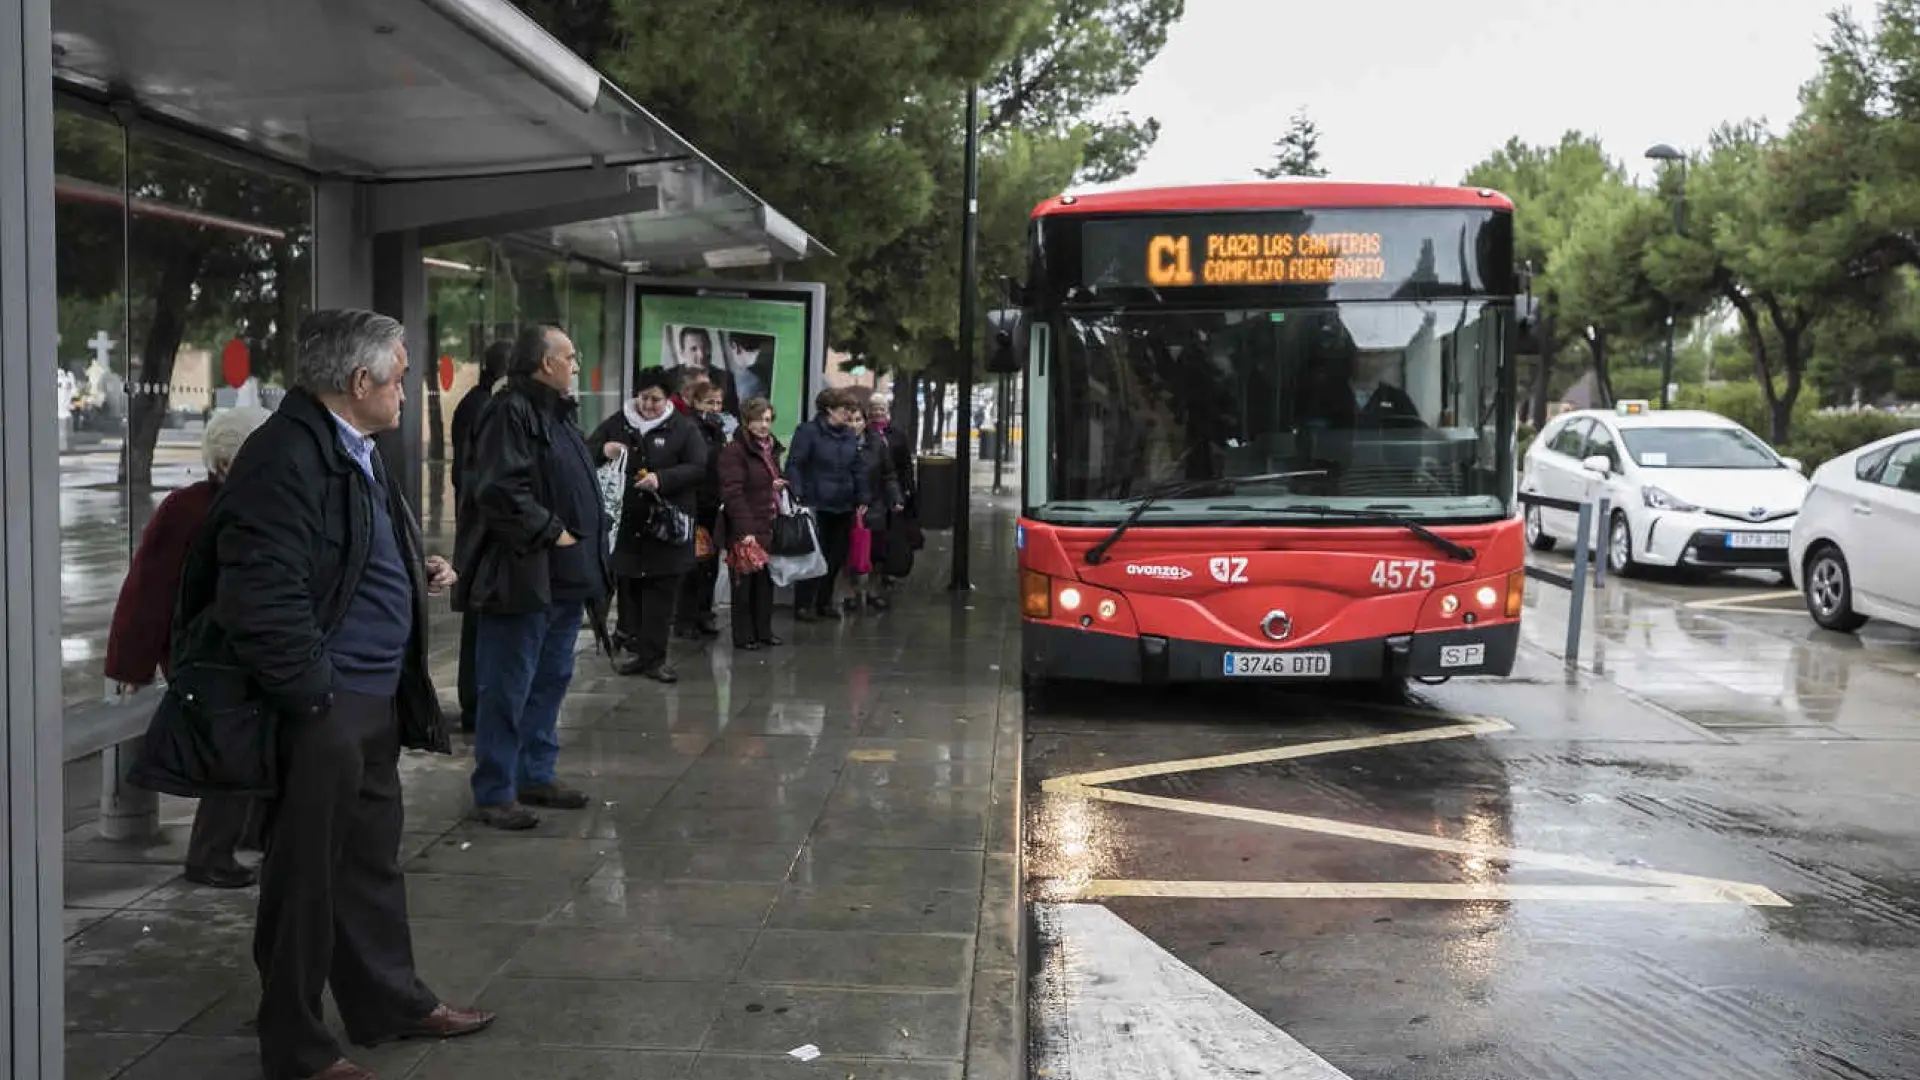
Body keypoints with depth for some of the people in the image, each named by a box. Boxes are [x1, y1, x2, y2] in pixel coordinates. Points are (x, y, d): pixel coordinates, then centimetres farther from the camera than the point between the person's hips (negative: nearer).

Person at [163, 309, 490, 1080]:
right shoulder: (287, 456, -20)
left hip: (374, 696, 10)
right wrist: (313, 693, -20)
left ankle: (388, 1001, 37)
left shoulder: (353, 453, 13)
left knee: (372, 857, 21)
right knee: (309, 873, 3)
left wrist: (418, 573, 11)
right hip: (320, 705, -10)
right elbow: (262, 594, -26)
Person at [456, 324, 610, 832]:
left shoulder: (557, 414, 17)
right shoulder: (511, 413, -15)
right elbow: (502, 491, -25)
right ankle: (493, 793, 4)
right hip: (523, 576, -10)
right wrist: (552, 532, -18)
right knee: (507, 689, -3)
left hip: (563, 578, 10)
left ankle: (537, 775, 29)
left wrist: (588, 541, 13)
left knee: (551, 681, 17)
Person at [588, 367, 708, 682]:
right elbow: (587, 453, 11)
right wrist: (603, 450, -13)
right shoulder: (617, 423, 9)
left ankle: (653, 657, 3)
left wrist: (662, 478, -23)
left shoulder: (684, 429, 0)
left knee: (660, 593, -2)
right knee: (628, 588, 8)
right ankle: (636, 649, 18)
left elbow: (699, 468, -9)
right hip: (626, 523, 3)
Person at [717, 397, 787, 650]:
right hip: (746, 530, -7)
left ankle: (763, 631, 19)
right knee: (746, 583, -1)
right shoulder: (734, 451, -10)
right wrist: (745, 530, -22)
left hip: (770, 527, 7)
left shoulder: (771, 449, 17)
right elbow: (733, 494, -17)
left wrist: (781, 485, 8)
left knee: (766, 581, 10)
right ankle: (744, 636, 6)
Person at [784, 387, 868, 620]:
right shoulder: (808, 431, -8)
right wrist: (798, 496, -20)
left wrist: (862, 499, 9)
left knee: (836, 557, 11)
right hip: (817, 506, -6)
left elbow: (859, 468, 14)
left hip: (844, 508, 6)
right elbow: (794, 466, -11)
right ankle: (803, 605, 5)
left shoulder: (849, 435, 10)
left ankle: (824, 602, 24)